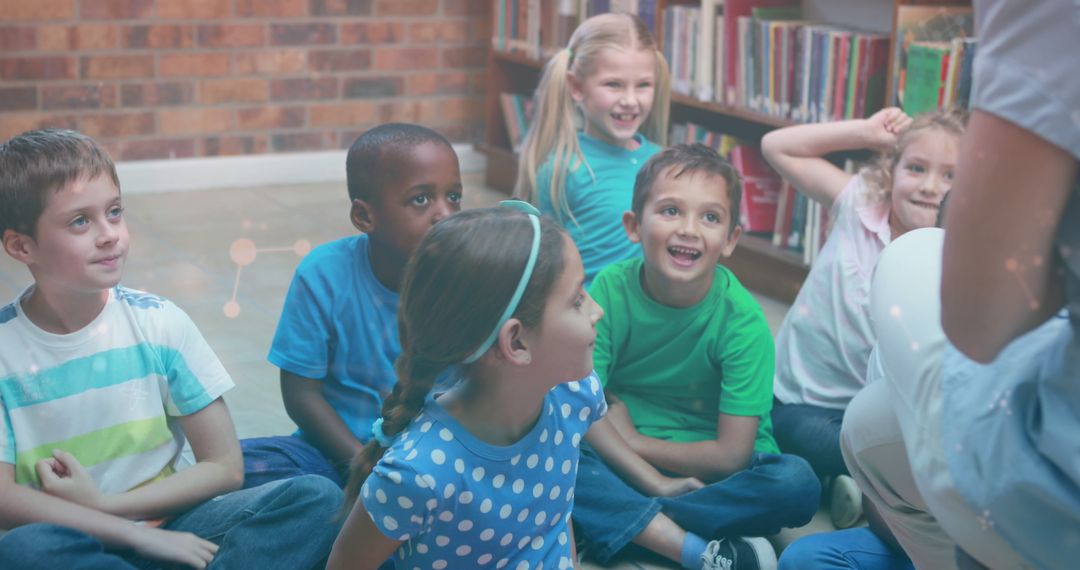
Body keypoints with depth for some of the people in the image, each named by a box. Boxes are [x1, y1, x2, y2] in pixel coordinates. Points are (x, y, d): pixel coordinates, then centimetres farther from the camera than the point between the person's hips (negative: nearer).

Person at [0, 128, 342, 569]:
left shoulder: (159, 323, -2)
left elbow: (225, 467, 0)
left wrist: (103, 504, -10)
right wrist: (140, 534, -19)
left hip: (167, 526, 2)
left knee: (319, 499, -20)